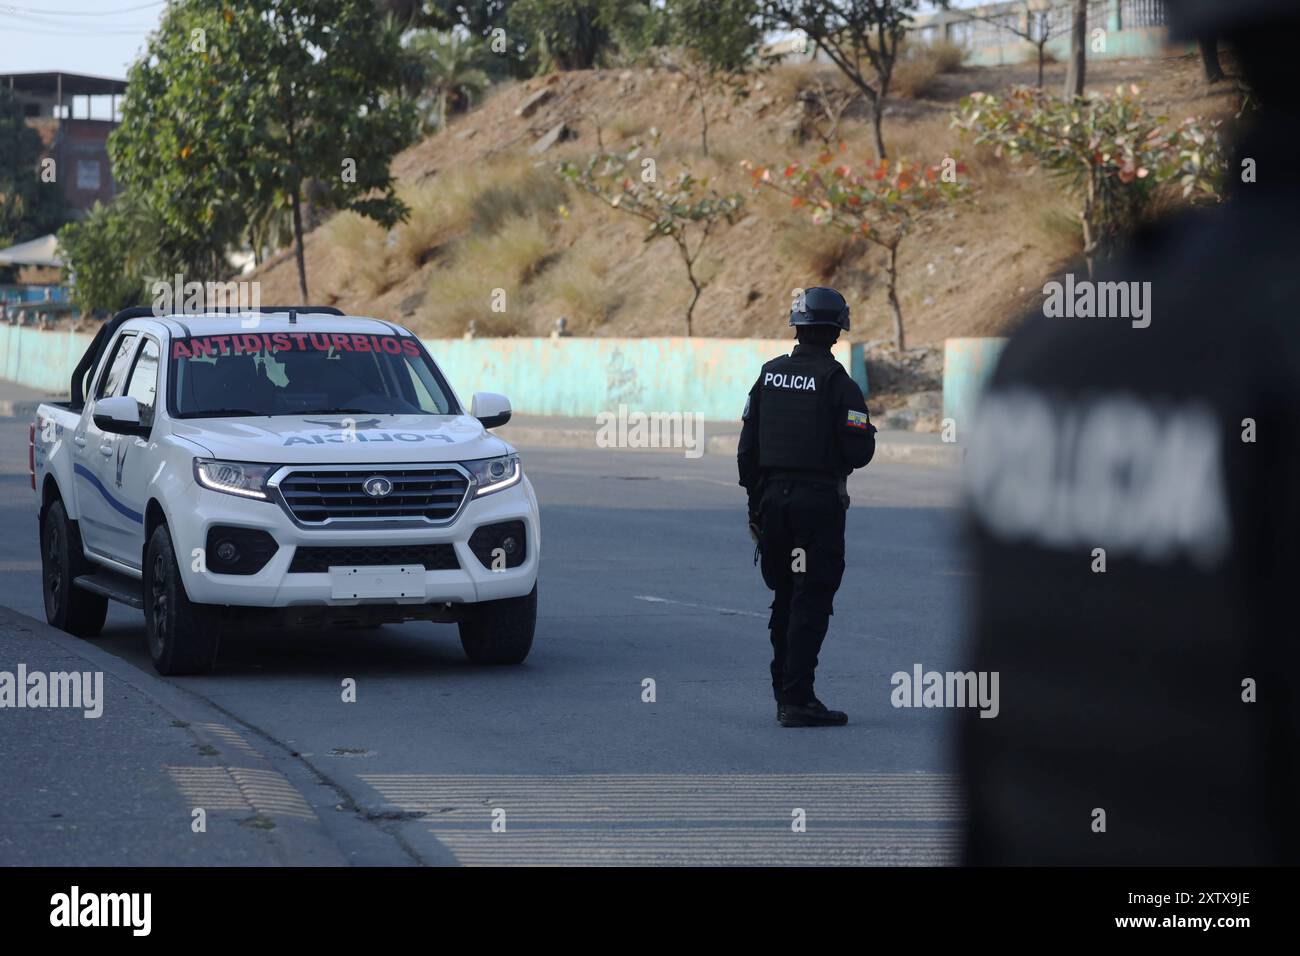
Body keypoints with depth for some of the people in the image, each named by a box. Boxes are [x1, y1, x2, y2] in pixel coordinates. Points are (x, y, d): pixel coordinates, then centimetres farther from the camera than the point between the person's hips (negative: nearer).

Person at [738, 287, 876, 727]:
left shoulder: (769, 376, 7)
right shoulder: (837, 382, -11)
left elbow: (747, 448, 9)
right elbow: (858, 451, -13)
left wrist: (755, 506, 16)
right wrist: (866, 435, 10)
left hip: (772, 497, 5)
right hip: (818, 499, -5)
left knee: (785, 599, 16)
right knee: (810, 602, -3)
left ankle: (784, 692, 20)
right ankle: (797, 700, -8)